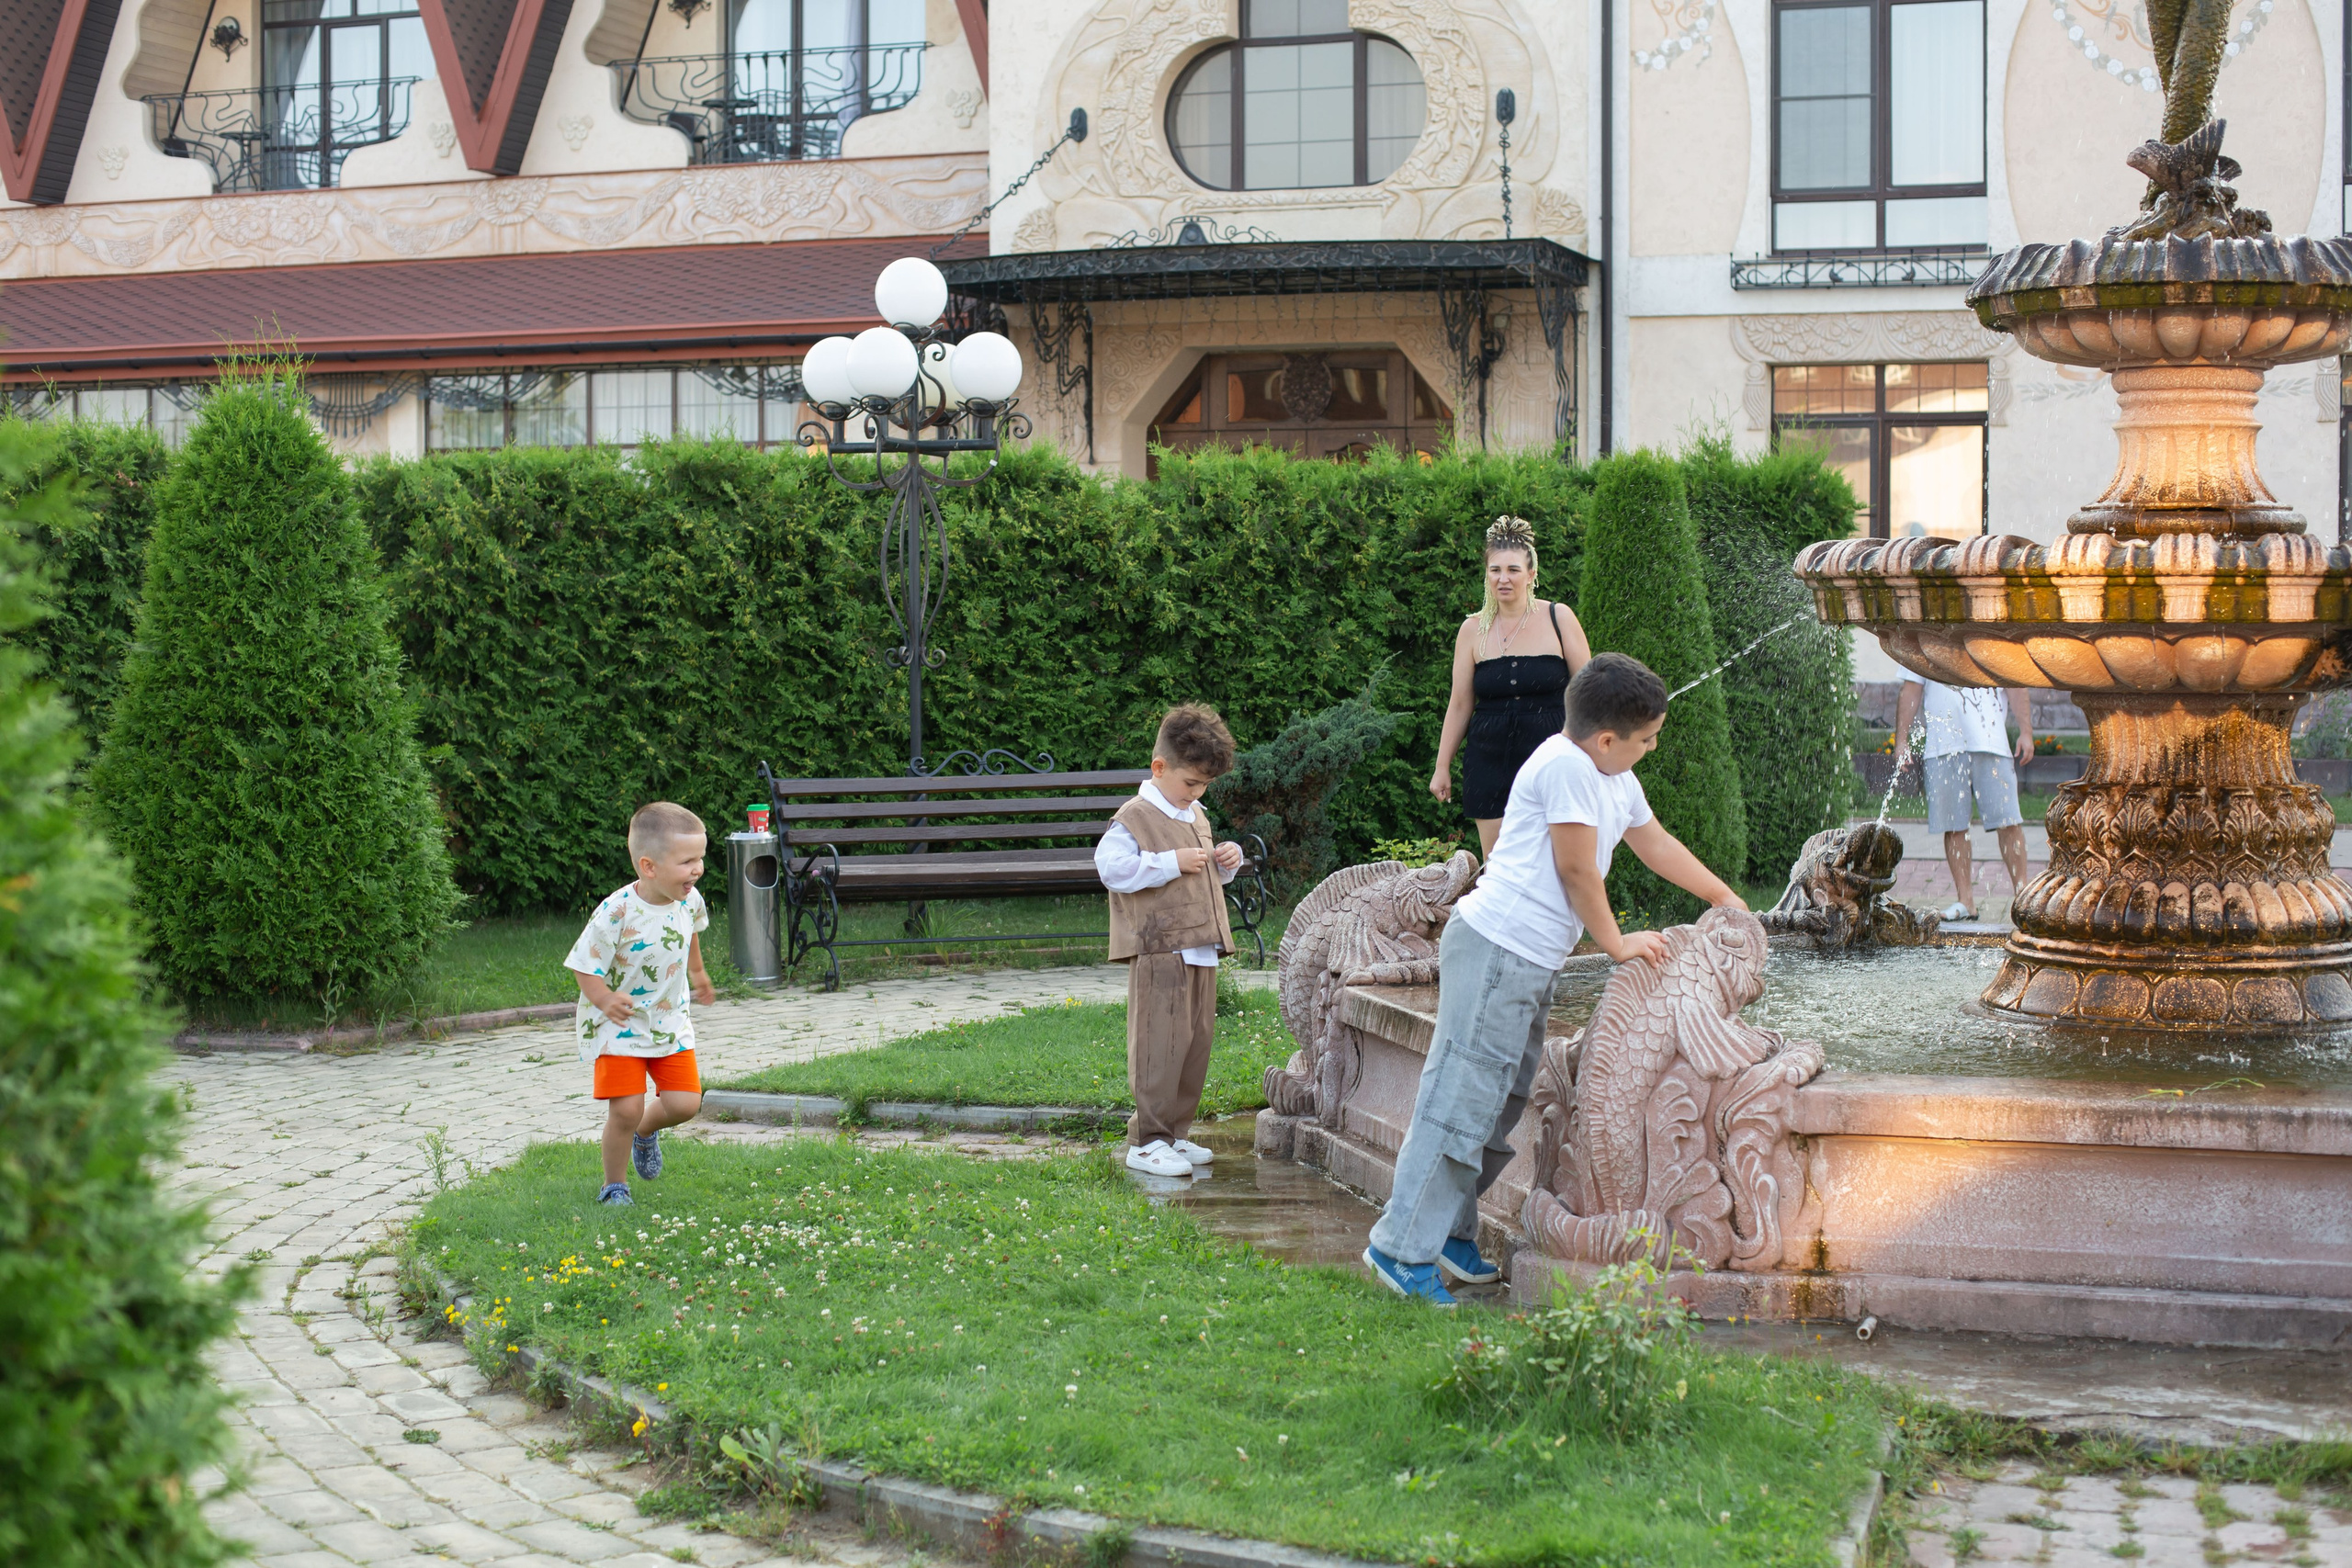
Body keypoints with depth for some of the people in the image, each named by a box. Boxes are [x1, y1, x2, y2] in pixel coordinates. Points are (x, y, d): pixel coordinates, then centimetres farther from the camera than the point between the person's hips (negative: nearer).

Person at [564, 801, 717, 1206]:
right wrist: (604, 998, -34)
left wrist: (697, 972, 33)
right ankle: (614, 1186, 14)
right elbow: (585, 964, -17)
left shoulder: (689, 901, -8)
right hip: (618, 1023, -5)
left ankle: (646, 1130, 33)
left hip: (670, 1019, 5)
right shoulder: (617, 912, -26)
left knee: (684, 1103, -3)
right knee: (625, 1109, -11)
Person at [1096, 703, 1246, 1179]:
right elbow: (1112, 868, -20)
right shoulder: (1134, 818, -8)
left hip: (1201, 950, 9)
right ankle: (1147, 1141, -5)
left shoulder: (1196, 815, 19)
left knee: (1197, 1042, 10)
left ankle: (1176, 1134, 19)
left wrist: (1227, 859, 11)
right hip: (1160, 952, -9)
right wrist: (1172, 862, -20)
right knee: (1161, 1044, -9)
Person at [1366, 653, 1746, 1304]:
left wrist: (1725, 898, 39)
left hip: (1530, 964, 11)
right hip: (1497, 949, -11)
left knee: (1502, 1103, 13)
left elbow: (1656, 843, 31)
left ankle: (1450, 1234, 20)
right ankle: (1402, 1245, -9)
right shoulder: (1567, 766, -16)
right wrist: (1617, 944, -2)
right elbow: (1576, 869, -14)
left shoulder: (1616, 779, 16)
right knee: (1462, 1097, -11)